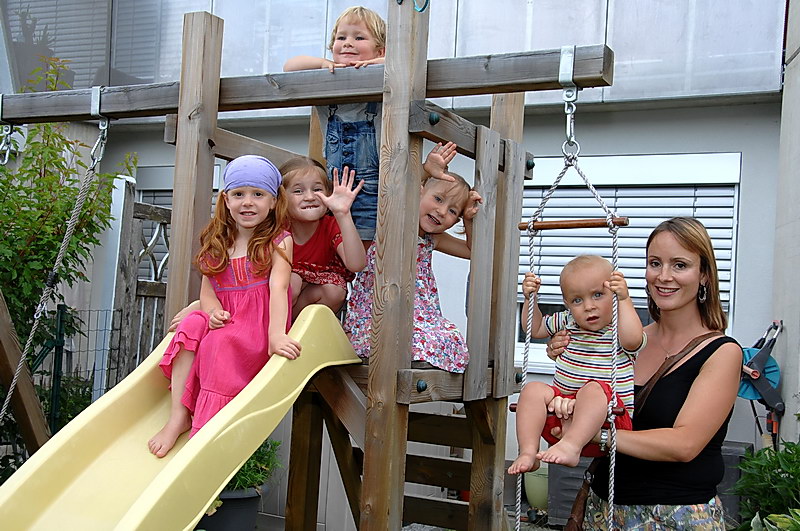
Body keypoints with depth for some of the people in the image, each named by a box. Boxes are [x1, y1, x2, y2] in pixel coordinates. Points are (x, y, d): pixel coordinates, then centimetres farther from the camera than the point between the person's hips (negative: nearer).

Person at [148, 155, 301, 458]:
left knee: (219, 342, -31)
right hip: (225, 320, 5)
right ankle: (178, 416, -24)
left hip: (259, 325, -4)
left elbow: (278, 286, -17)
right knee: (192, 326, -25)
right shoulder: (217, 243, 12)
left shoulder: (279, 241, -2)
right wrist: (213, 311, -17)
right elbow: (207, 288, 8)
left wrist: (276, 335, -30)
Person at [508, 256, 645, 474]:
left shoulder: (619, 330, -3)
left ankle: (571, 446, -51)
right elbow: (535, 328, 31)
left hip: (607, 415, -5)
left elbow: (632, 340, -29)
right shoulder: (567, 323, 14)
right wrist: (530, 299, 16)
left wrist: (624, 299, -29)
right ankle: (528, 452, -31)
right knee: (534, 389, -20)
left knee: (593, 389, -35)